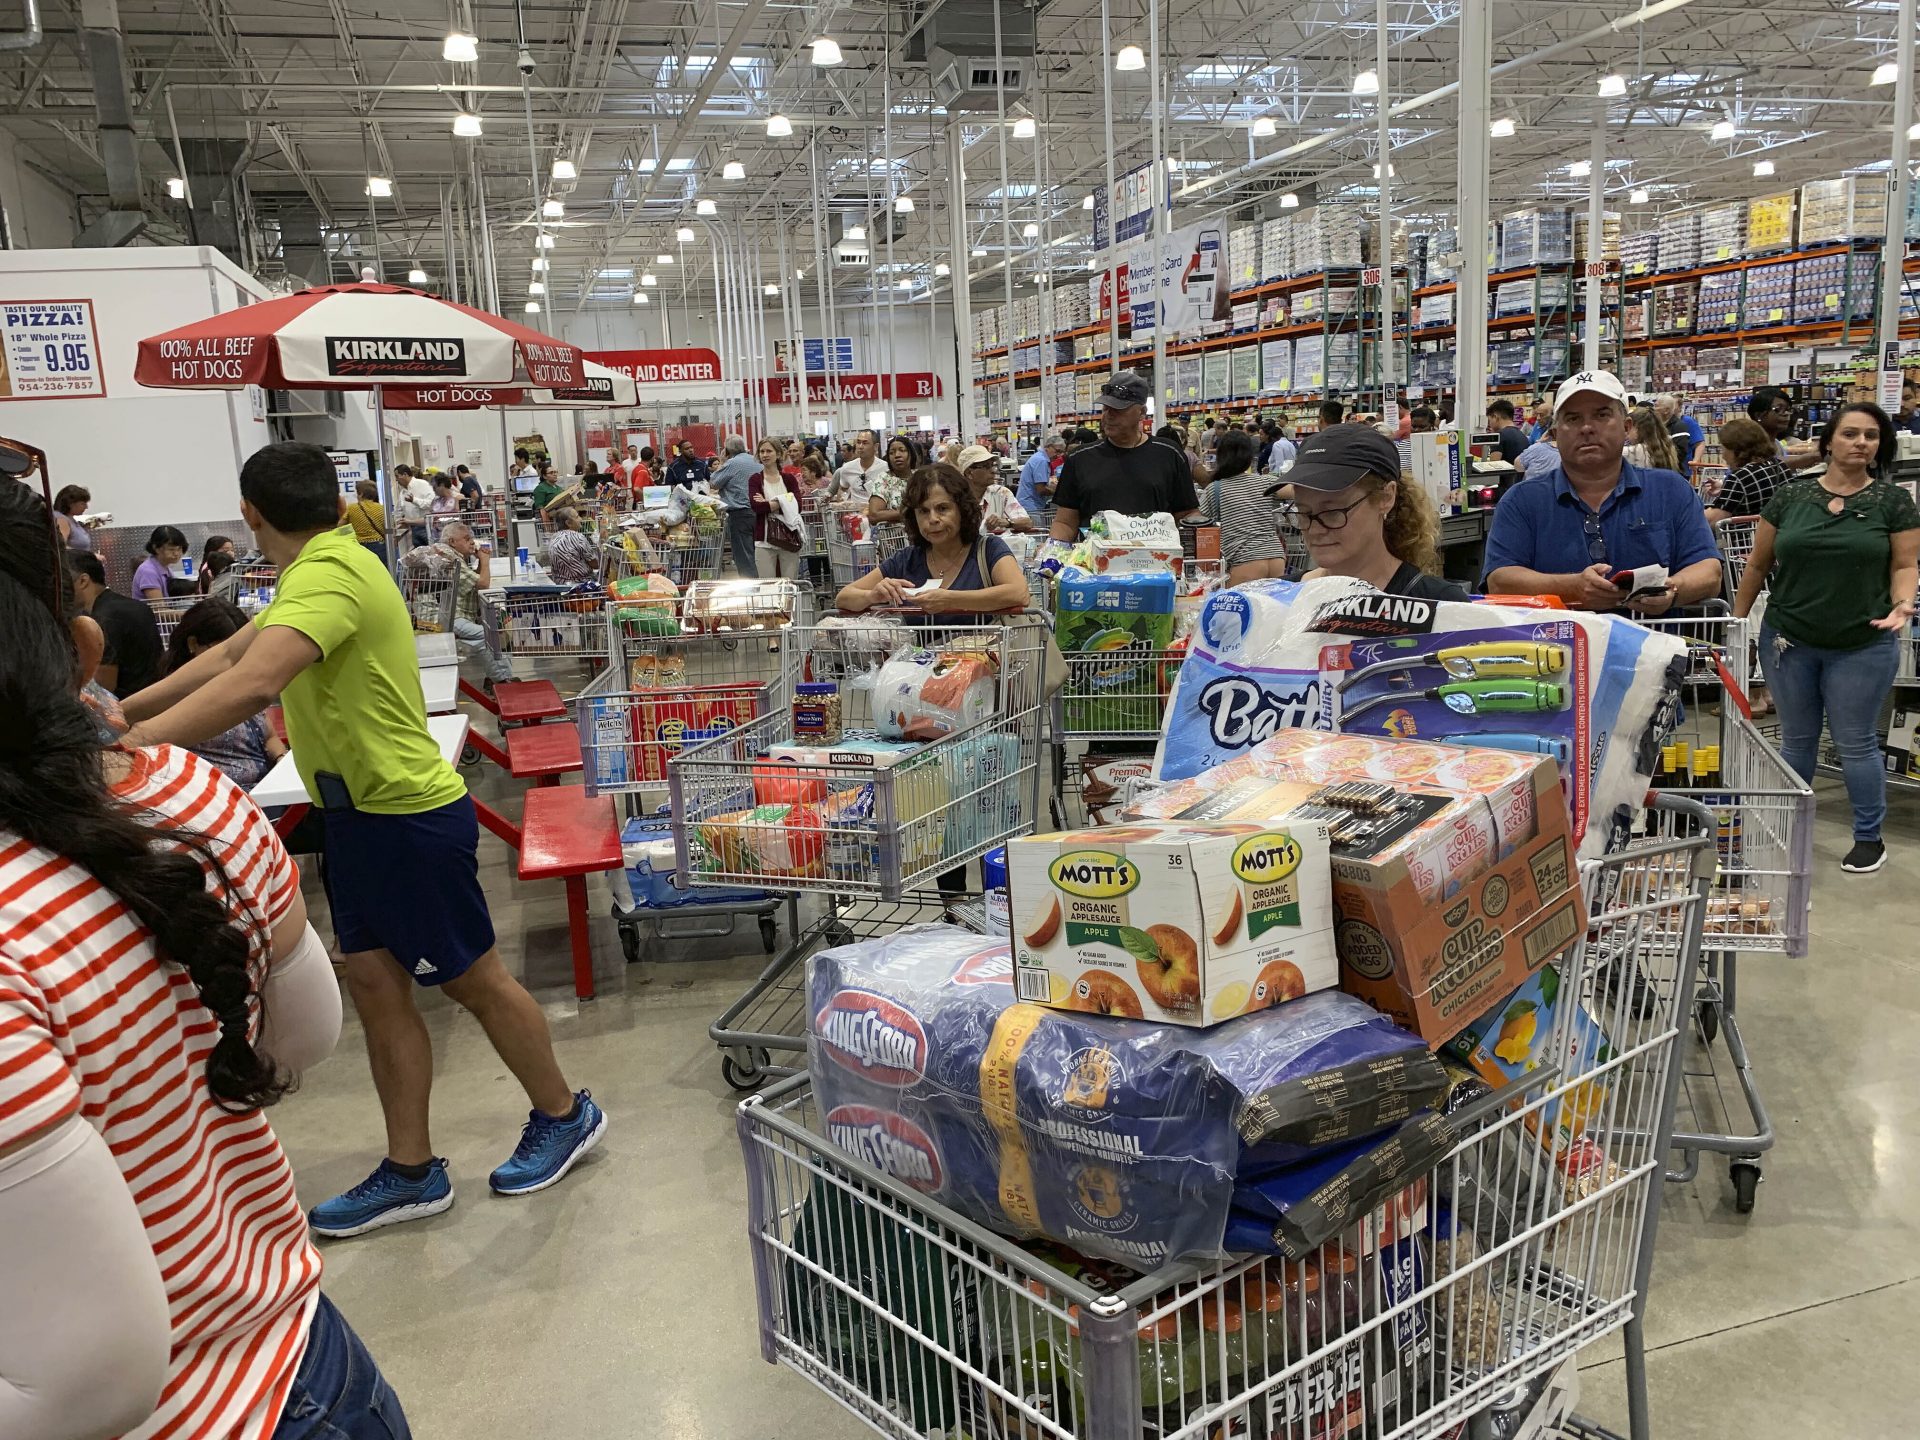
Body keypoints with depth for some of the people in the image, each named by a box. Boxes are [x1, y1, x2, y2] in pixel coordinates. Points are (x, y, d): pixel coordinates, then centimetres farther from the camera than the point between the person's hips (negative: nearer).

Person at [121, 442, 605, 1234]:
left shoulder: (329, 573, -22)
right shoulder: (322, 569, 10)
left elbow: (252, 684, -37)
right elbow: (229, 654, 18)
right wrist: (120, 713, 16)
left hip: (410, 813, -9)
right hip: (360, 810, 9)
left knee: (472, 978, 6)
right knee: (375, 982, 11)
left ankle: (565, 1115, 26)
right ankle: (411, 1170, 22)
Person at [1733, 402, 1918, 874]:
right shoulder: (1790, 496, 1)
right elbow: (1758, 565, 6)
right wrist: (1736, 622, 6)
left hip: (1862, 646, -1)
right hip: (1788, 642, 2)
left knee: (1856, 743, 7)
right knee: (1796, 739, 14)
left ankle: (1869, 837, 23)